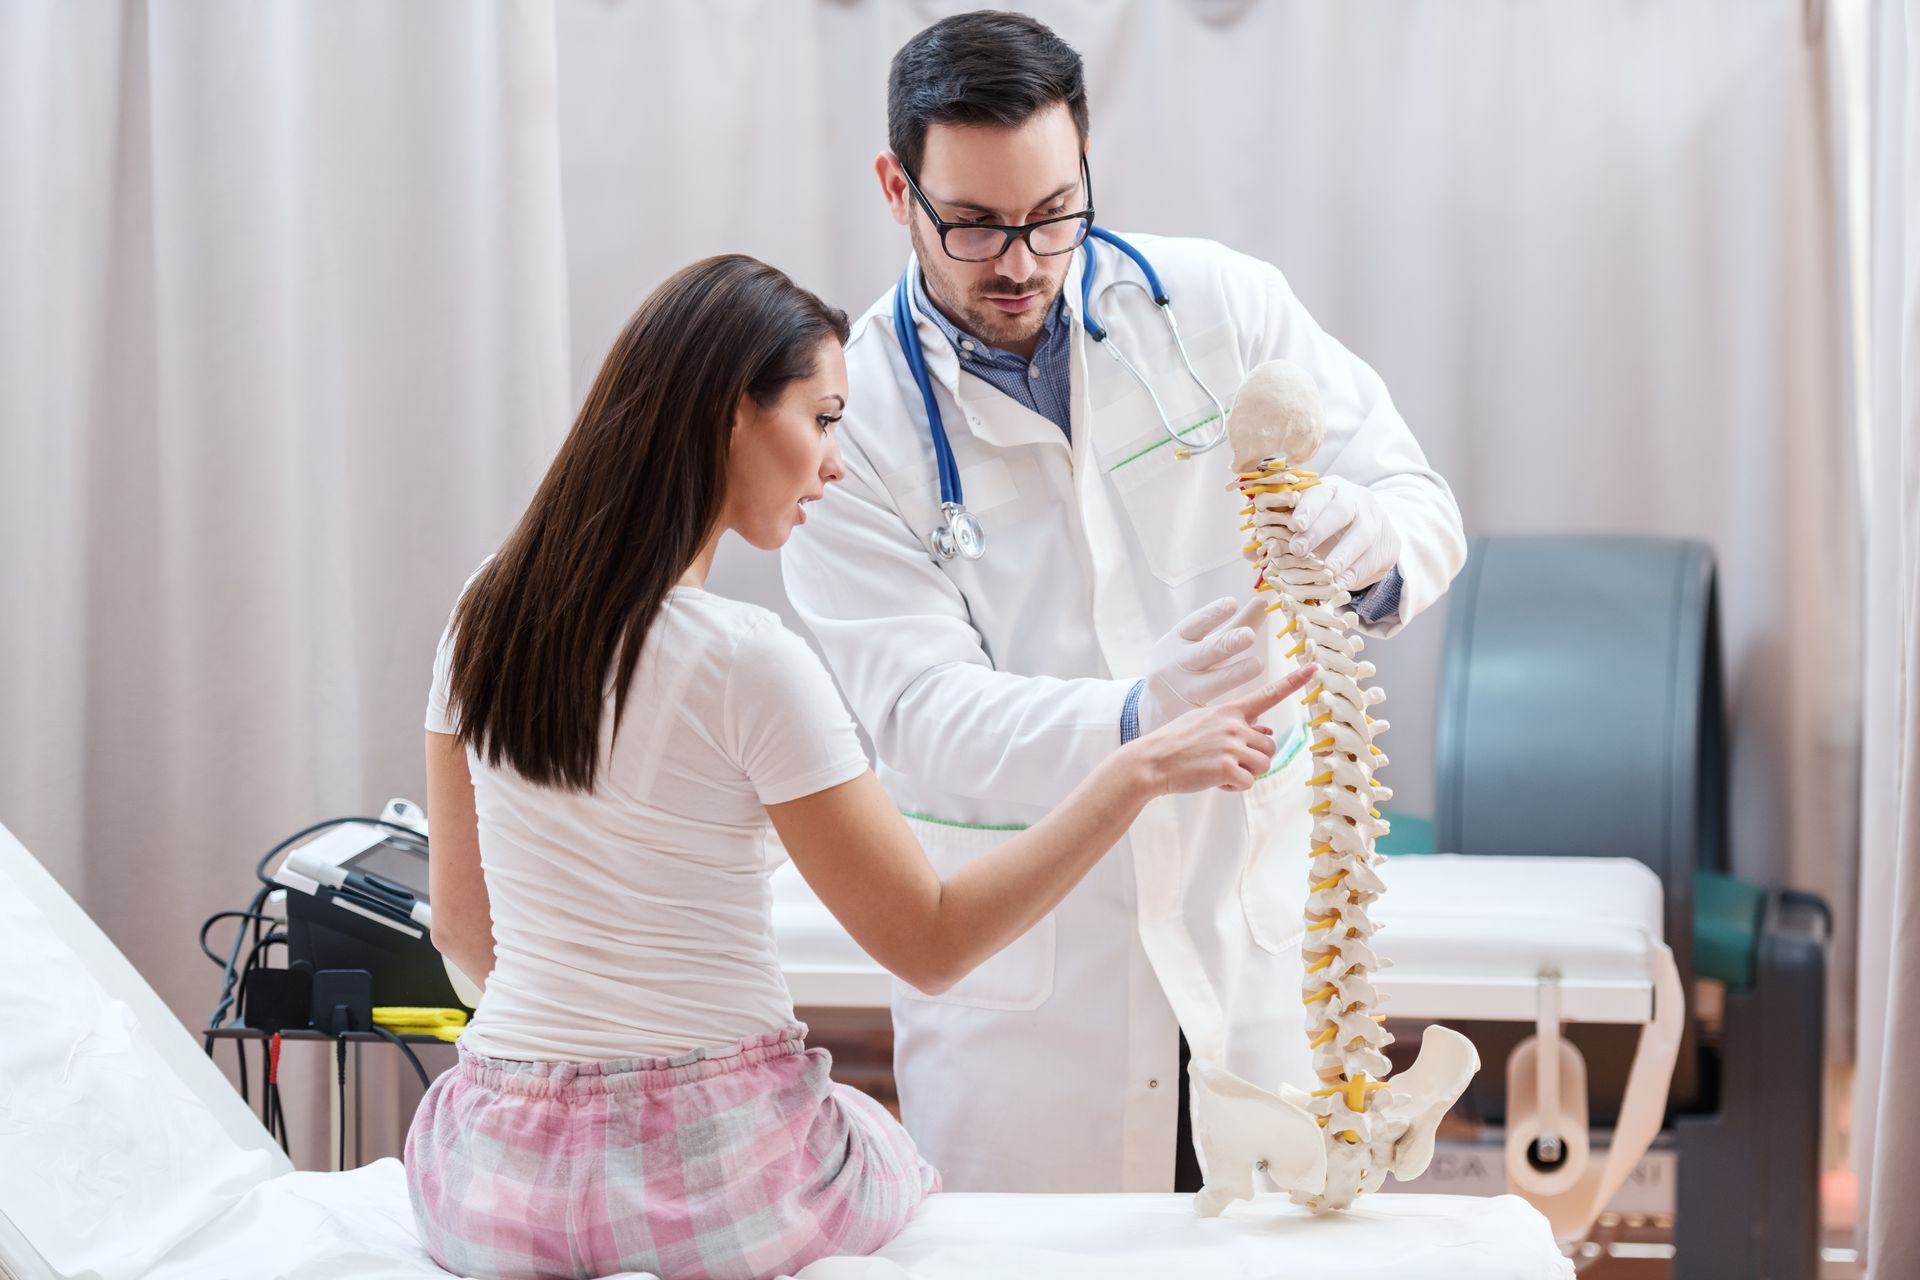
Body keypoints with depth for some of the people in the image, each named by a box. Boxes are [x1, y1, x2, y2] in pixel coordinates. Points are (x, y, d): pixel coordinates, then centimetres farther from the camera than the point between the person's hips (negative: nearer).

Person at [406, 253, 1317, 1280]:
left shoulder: (487, 615, 0)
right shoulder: (748, 663, -17)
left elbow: (463, 926, 9)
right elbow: (931, 945, -12)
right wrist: (1141, 771, -10)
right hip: (713, 1183, -5)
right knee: (900, 1164, 27)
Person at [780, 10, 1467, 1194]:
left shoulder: (1216, 305, -4)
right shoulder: (853, 417, -10)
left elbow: (1425, 510, -3)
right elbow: (924, 713, -17)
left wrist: (1365, 541, -29)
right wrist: (1136, 722, -37)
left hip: (1252, 918, 2)